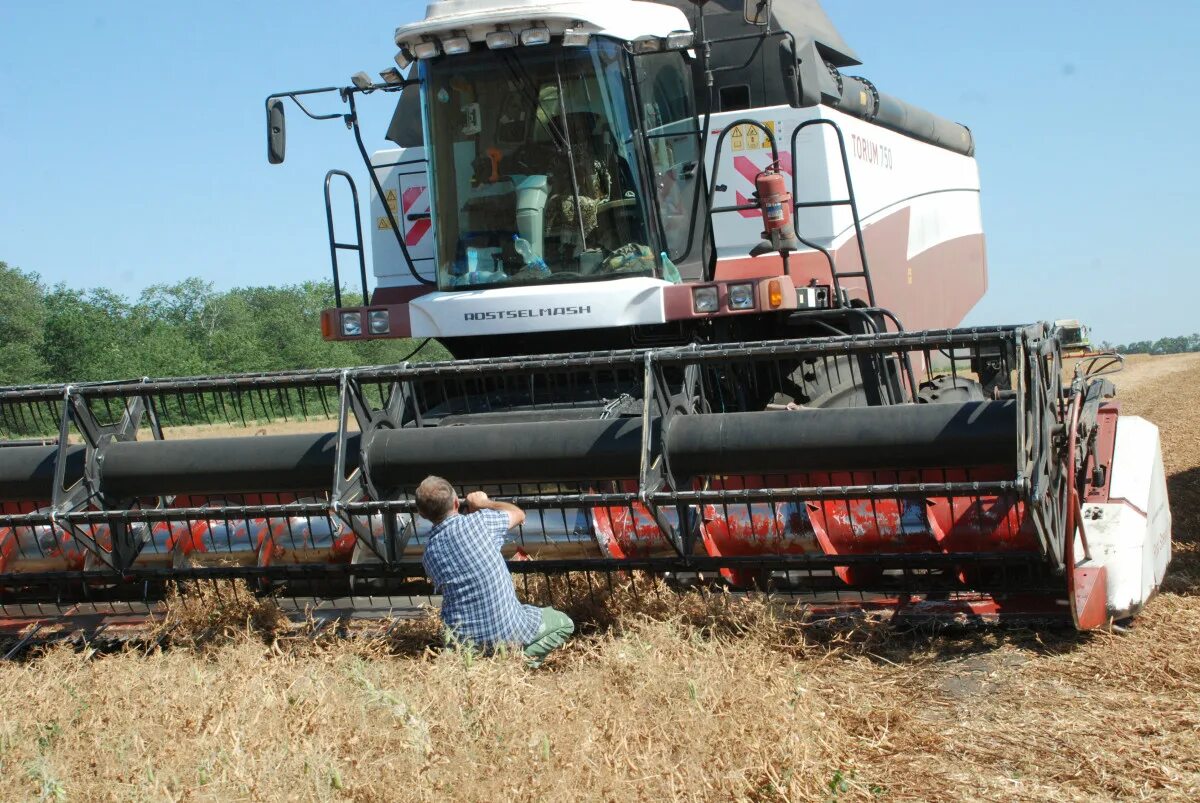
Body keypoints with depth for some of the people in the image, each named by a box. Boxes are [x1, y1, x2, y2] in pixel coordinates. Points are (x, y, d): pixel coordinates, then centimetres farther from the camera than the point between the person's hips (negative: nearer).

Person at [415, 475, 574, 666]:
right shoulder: (478, 521, -14)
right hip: (508, 632, -4)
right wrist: (484, 503, 22)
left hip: (463, 640, 4)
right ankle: (524, 660, -1)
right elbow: (518, 514, 5)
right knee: (564, 623, 22)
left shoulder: (428, 555, -3)